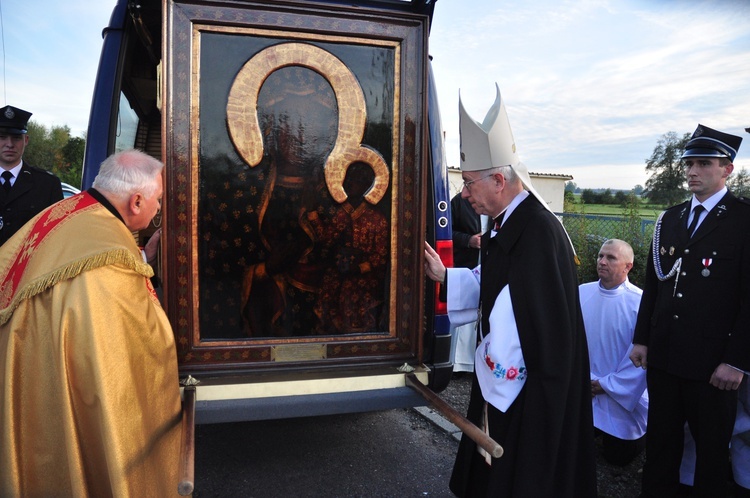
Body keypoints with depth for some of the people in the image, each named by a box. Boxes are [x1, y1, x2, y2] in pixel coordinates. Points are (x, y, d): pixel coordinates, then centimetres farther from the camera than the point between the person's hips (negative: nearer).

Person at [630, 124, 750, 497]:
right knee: (660, 438, 16)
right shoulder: (669, 219, 10)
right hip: (663, 354, 5)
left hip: (713, 360, -5)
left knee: (712, 446, 12)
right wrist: (641, 339, 9)